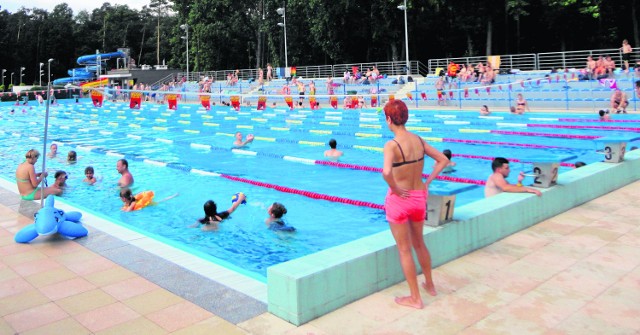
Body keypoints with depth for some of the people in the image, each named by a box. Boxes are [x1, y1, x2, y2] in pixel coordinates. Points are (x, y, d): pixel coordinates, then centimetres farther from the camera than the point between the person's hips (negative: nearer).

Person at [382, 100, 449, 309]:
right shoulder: (419, 140, 0)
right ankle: (429, 285, 43)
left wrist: (395, 189, -19)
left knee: (404, 250, 9)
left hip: (399, 200, -6)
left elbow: (386, 172, -37)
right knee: (419, 244, 26)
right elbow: (443, 160, 7)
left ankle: (415, 298, 18)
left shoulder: (392, 145, -20)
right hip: (419, 198, 6)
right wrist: (427, 182, 7)